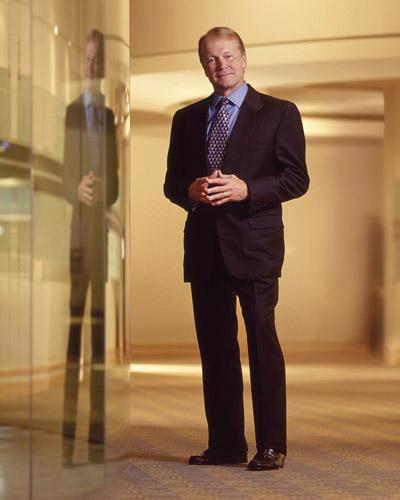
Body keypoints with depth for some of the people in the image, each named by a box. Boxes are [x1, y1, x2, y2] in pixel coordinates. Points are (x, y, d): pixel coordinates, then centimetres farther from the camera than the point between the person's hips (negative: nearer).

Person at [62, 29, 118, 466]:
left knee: (102, 333, 2)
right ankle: (67, 435, 1)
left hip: (106, 232, 1)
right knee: (72, 328, -3)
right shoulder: (68, 115, 8)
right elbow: (60, 178, 4)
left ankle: (97, 440, 5)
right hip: (76, 232, -1)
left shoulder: (113, 117, 9)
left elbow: (119, 180, 7)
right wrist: (76, 189, -16)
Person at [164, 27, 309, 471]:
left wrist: (245, 189, -16)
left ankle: (271, 446, 2)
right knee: (214, 347, 6)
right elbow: (172, 182, 17)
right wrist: (190, 191, -6)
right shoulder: (186, 118, 15)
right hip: (204, 247, 4)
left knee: (262, 344, -4)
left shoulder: (278, 113, 3)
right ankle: (225, 444, 13)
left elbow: (296, 179, -3)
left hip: (254, 245, -4)